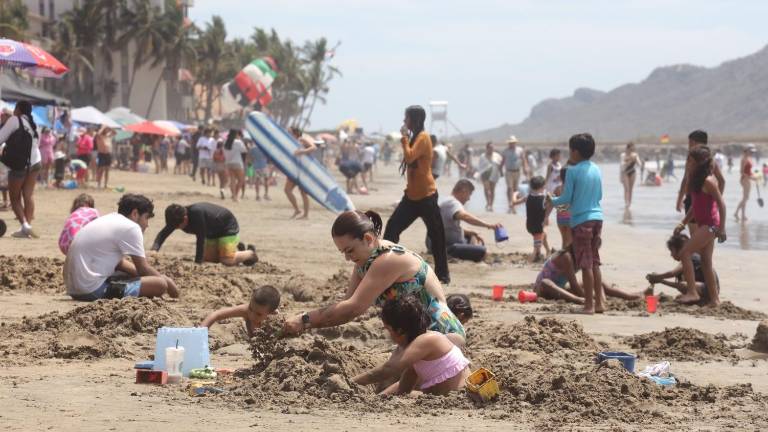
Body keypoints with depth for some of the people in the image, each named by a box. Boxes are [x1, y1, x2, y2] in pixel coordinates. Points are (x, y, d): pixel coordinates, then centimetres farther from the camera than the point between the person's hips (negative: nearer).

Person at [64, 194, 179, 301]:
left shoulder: (110, 219, 18)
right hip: (93, 290, -10)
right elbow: (143, 268, -4)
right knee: (160, 284, -13)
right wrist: (168, 281, 13)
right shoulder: (131, 228, -8)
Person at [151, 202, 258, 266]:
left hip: (228, 226, -8)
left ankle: (250, 253, 12)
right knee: (207, 258, 8)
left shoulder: (197, 213, -41)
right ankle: (237, 249, 29)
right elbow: (163, 233, -20)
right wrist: (154, 249, -40)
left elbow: (201, 239, -39)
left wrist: (197, 262, -38)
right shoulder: (177, 218, -19)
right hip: (212, 233, 8)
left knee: (227, 260, -19)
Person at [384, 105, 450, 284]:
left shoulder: (423, 137, -13)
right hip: (412, 195, 10)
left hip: (425, 195, -10)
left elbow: (410, 157, -26)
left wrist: (404, 138, -15)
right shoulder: (415, 137, 16)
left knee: (436, 234, -2)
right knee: (392, 227, 3)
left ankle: (443, 274, 3)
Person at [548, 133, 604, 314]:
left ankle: (589, 304, -2)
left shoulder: (573, 171, -10)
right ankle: (599, 302, 14)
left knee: (586, 264, -3)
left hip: (581, 220, -6)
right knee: (594, 262, 13)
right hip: (597, 217, 6)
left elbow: (567, 198, -9)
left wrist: (552, 201, 10)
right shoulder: (596, 170, 9)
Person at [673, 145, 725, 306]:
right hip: (704, 224, 10)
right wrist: (683, 223, 16)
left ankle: (692, 292, -14)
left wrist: (721, 228, -20)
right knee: (706, 262, 11)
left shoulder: (708, 181, -16)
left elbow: (721, 204, -18)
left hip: (709, 225, -10)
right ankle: (714, 299, 15)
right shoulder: (697, 178, 13)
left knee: (685, 253, -12)